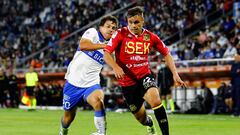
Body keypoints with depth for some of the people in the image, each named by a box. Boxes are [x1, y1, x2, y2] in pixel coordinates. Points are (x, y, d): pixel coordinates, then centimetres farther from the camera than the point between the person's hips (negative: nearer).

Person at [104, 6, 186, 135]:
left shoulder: (150, 37, -3)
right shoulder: (120, 34, -11)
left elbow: (166, 53, 8)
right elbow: (106, 54, -17)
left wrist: (175, 74, -1)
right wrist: (116, 67, -36)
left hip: (144, 76, 0)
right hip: (127, 81, 0)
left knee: (156, 102, -30)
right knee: (140, 117, 11)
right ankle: (150, 124, 48)